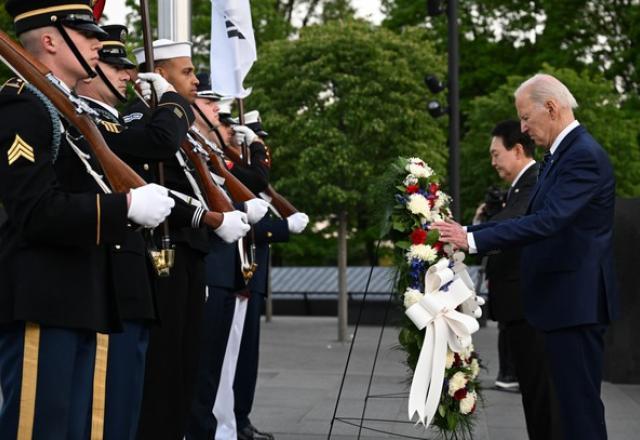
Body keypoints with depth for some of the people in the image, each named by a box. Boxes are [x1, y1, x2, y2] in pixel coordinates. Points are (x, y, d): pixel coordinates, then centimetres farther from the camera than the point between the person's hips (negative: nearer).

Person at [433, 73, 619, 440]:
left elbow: (548, 221, -27)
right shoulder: (561, 154, 15)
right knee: (571, 398, 14)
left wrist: (473, 240, -25)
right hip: (564, 299, 10)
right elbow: (531, 216, 16)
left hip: (576, 300, -10)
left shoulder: (584, 155, -17)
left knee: (580, 402, -6)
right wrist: (469, 231, 7)